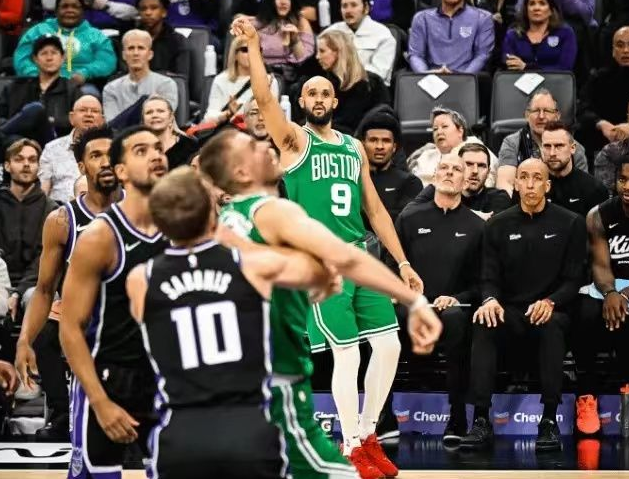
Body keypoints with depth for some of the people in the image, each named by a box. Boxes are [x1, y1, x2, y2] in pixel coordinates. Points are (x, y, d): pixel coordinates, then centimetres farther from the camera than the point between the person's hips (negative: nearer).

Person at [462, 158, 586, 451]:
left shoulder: (570, 224, 4)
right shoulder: (498, 226, 10)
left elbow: (573, 280, 0)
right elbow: (490, 277, 6)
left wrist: (551, 303, -21)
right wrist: (490, 300, -19)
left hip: (550, 311, -2)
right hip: (510, 313, 2)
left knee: (553, 326, -38)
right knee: (483, 325, -32)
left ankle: (549, 420, -36)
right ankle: (481, 420, -35)